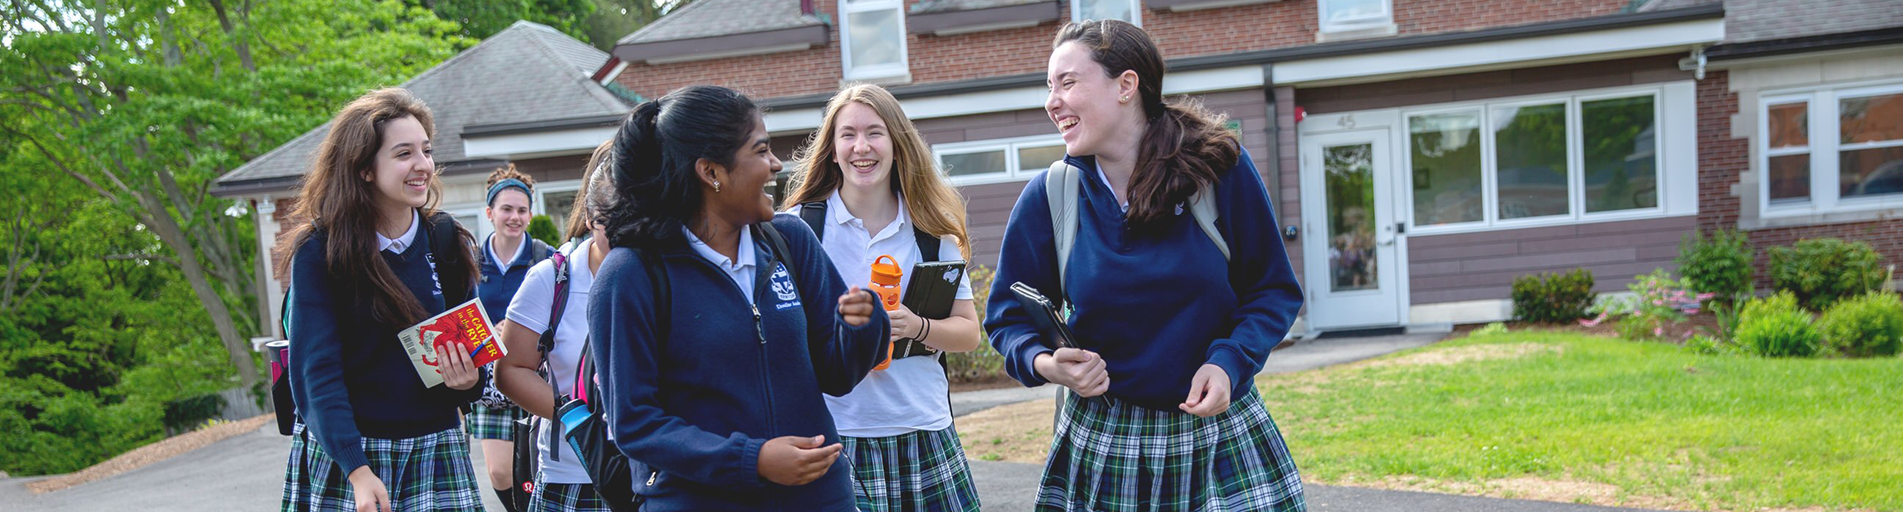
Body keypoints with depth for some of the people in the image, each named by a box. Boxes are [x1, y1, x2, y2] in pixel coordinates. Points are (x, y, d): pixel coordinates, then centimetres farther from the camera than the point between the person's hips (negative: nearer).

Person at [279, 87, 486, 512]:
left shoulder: (447, 241, 5)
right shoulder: (318, 253, -7)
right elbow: (316, 371, -13)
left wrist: (469, 381, -10)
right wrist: (357, 471, -23)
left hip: (435, 450, 3)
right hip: (339, 452, -3)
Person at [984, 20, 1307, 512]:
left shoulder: (1221, 167, -7)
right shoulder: (1047, 198, -4)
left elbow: (1274, 291, 1)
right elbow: (1009, 317, 6)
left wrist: (1230, 361, -16)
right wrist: (1043, 363, -15)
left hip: (1220, 424, 0)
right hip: (1100, 443, 1)